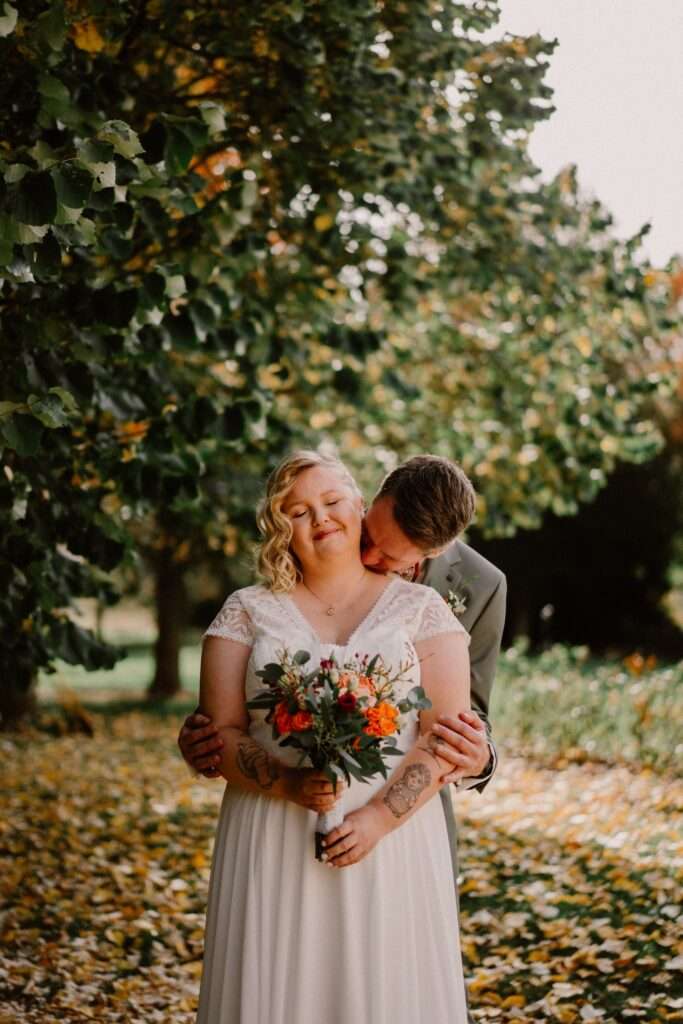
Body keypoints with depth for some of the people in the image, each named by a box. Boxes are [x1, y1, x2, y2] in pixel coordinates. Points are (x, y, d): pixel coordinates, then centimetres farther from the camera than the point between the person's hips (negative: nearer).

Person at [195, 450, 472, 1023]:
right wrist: (289, 784, -17)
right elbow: (221, 732, 1)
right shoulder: (247, 612, 6)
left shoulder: (421, 609, 4)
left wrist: (379, 816, -15)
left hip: (392, 840, 0)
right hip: (273, 843, 1)